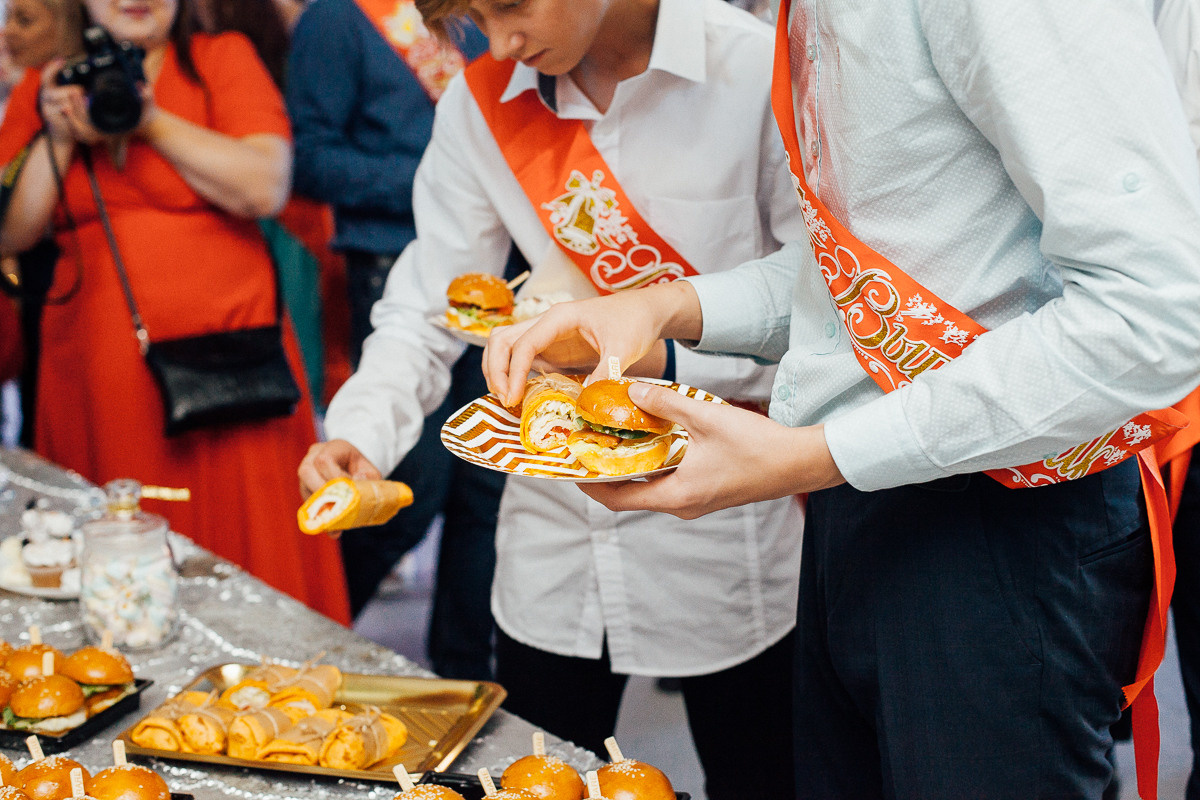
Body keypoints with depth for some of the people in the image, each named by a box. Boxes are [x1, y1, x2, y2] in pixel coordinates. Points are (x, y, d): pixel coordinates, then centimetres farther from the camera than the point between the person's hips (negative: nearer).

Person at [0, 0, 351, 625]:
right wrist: (58, 139, -7)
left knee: (247, 570, 0)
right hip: (96, 378, 3)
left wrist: (152, 120, -13)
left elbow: (266, 189, -10)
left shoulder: (224, 59, 4)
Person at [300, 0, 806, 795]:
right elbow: (425, 312, 2)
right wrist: (361, 431, -15)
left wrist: (664, 359, -24)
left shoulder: (755, 72, -13)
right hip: (556, 530, 4)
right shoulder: (480, 105, -1)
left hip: (725, 545, -3)